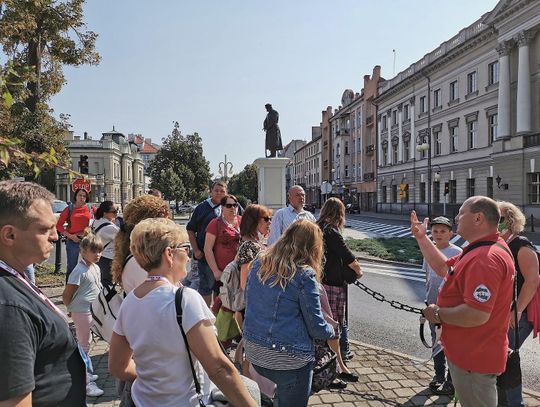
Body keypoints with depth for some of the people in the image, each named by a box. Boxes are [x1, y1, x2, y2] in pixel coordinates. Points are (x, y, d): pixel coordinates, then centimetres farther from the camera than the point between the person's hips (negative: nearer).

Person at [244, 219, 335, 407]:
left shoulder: (259, 263, 1)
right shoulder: (304, 275, -16)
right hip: (288, 359, -5)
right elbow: (316, 327, -10)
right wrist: (331, 330, 10)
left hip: (253, 350, 6)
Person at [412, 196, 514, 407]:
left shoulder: (485, 258, -30)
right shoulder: (480, 250, 7)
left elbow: (476, 315, -36)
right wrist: (421, 238, 11)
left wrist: (438, 314, -20)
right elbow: (444, 267, 14)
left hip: (473, 358, -10)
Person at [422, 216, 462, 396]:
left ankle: (451, 382, 16)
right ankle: (439, 375, 33)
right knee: (436, 340, 17)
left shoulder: (457, 253, -11)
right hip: (433, 304, 6)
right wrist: (428, 296, 12)